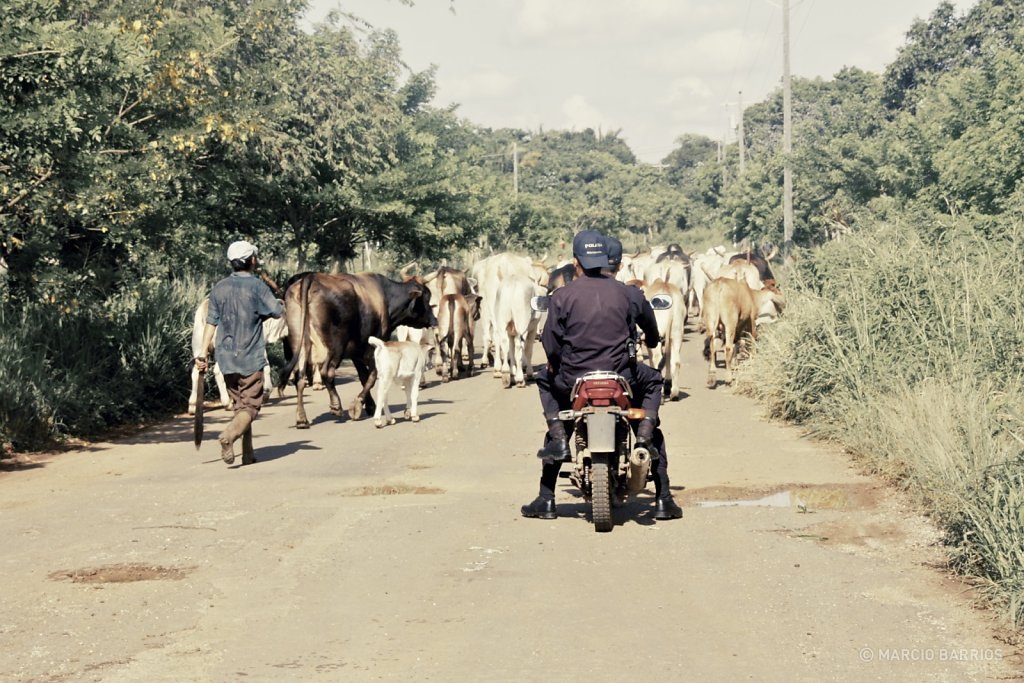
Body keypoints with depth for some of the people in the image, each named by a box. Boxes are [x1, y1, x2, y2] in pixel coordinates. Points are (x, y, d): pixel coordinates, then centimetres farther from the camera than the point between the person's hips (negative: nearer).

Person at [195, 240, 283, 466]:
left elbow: (211, 323, 4)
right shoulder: (256, 285, -8)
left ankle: (248, 454, 15)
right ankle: (229, 434, -27)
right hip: (250, 358, -5)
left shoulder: (219, 288, 6)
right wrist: (277, 304, 15)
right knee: (250, 405, -1)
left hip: (226, 358, 5)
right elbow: (278, 312, -8)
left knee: (238, 405, 15)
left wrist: (203, 353, 4)